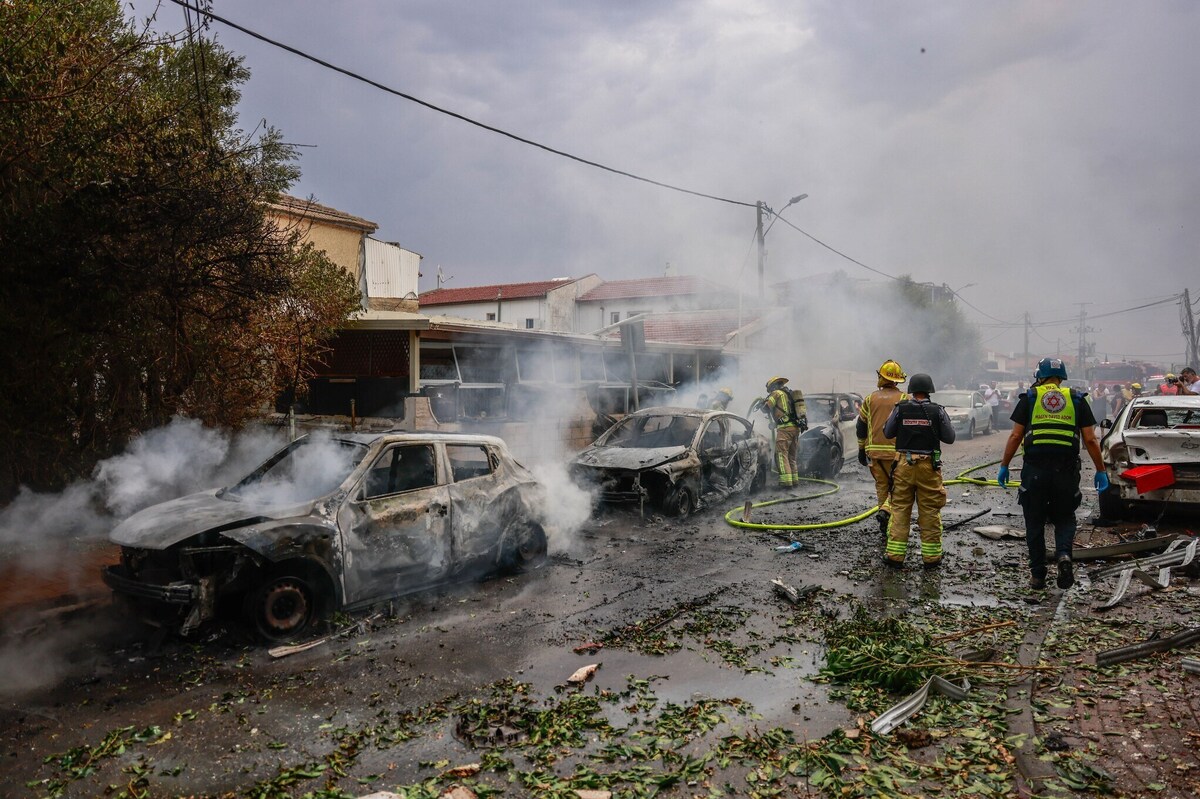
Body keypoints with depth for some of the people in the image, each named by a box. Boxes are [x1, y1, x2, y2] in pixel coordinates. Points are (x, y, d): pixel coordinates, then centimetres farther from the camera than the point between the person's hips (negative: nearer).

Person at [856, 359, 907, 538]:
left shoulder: (870, 399, 7)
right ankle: (886, 511, -19)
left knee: (882, 485, 13)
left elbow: (861, 427, 9)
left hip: (875, 450, 3)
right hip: (897, 451, -3)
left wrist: (862, 450, 17)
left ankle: (885, 526, 17)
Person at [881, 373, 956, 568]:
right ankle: (931, 556, 13)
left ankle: (895, 554, 6)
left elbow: (888, 433, 5)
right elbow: (949, 438, 2)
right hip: (929, 465, 0)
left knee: (900, 509, 6)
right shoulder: (937, 411, -4)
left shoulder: (900, 408, -3)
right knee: (930, 511, 7)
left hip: (904, 464, 0)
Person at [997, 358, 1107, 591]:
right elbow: (1090, 440, 4)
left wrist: (1004, 466, 6)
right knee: (1064, 519, 17)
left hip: (1035, 469, -1)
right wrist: (1100, 471, 11)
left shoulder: (1029, 398, 4)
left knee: (1035, 523, 10)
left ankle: (1038, 575, 13)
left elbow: (1015, 436, -1)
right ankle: (1063, 554, -11)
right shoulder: (1077, 399, 7)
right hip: (1066, 470, 1)